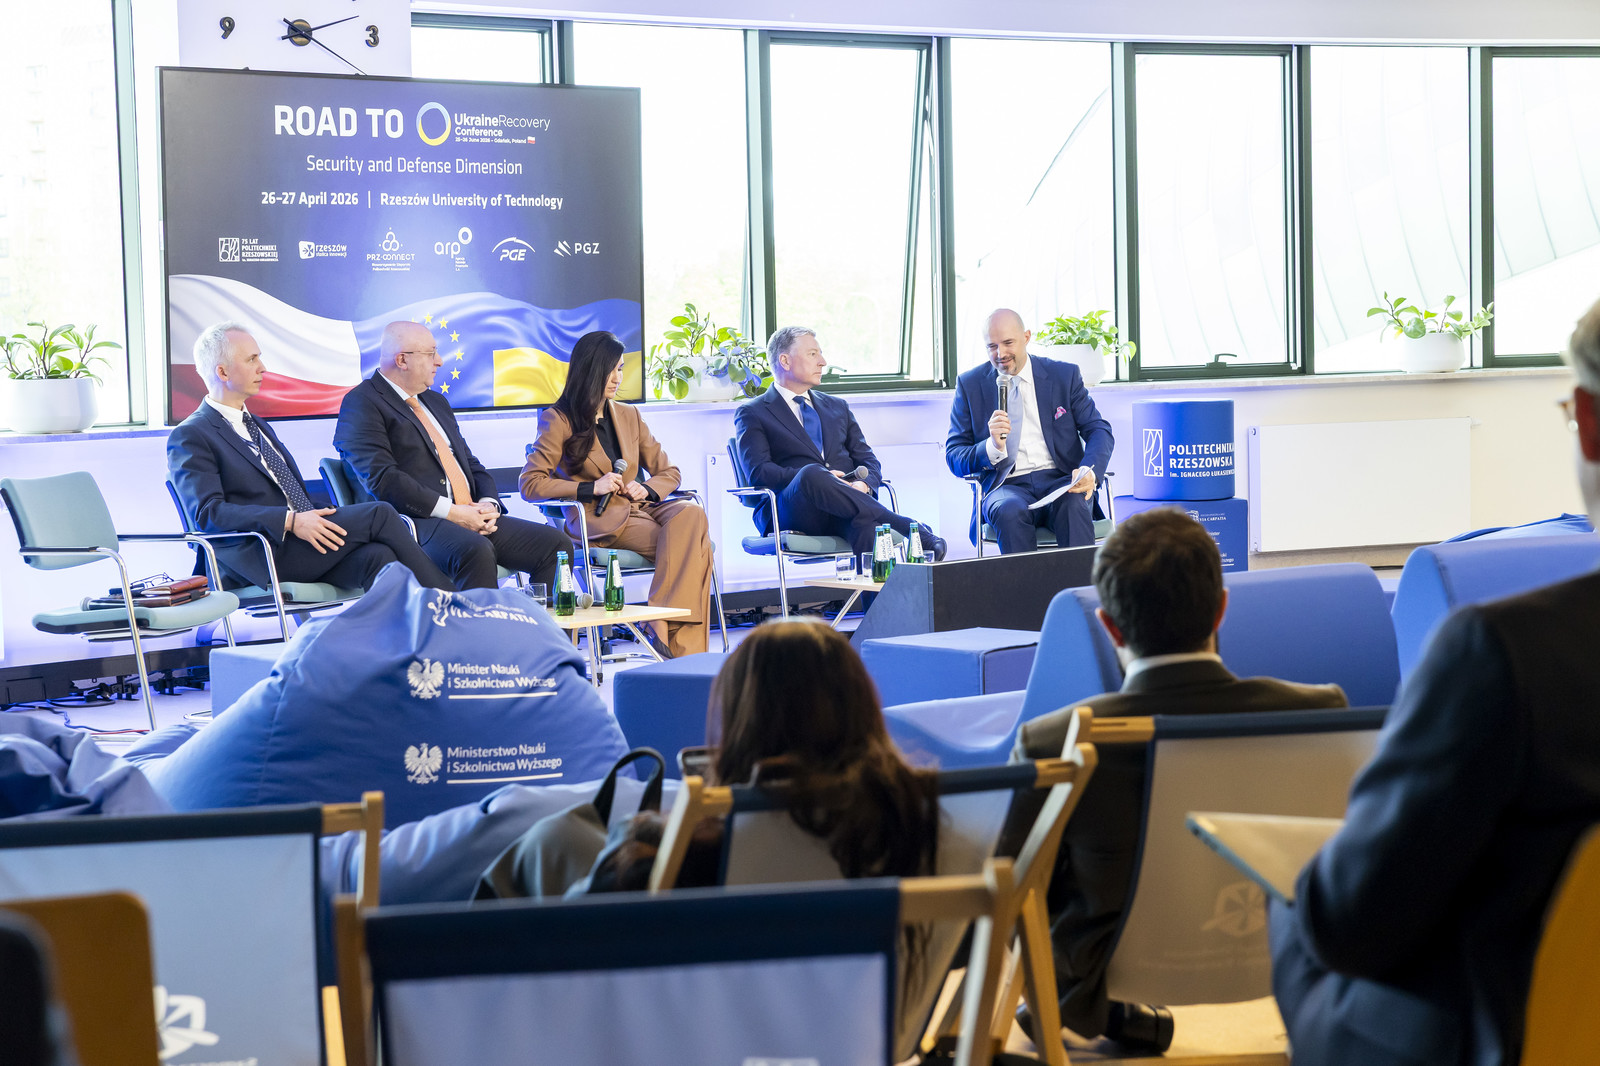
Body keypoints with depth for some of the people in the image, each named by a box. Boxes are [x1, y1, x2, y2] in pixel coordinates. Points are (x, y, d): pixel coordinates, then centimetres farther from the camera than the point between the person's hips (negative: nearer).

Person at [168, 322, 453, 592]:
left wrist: (318, 518, 1)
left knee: (378, 556, -24)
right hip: (260, 556, -7)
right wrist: (291, 521, -23)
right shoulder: (189, 437, -1)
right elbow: (207, 512, -14)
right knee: (379, 514, -19)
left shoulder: (257, 426, 27)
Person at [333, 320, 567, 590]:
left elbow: (472, 464, 25)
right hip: (418, 521, -8)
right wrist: (451, 512, -17)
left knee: (555, 543, -9)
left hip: (471, 517, 8)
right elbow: (382, 479, -14)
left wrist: (488, 504, 2)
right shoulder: (361, 403, -2)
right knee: (475, 550, -38)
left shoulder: (436, 402, 26)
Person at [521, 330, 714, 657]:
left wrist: (646, 488, -2)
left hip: (640, 508, 6)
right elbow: (530, 484, -4)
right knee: (691, 544, -30)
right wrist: (590, 488, -14)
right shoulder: (558, 420, 4)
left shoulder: (628, 415, 21)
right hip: (599, 520, -5)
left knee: (690, 514, -31)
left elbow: (669, 473, 22)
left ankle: (660, 624, -34)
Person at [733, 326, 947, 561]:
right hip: (789, 512, -4)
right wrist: (815, 479, -18)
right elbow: (758, 471, -4)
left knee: (866, 521, -36)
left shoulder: (837, 407, 29)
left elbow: (868, 461, 20)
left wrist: (863, 485, -6)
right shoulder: (752, 413, 12)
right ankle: (914, 531, -36)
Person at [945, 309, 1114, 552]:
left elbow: (1099, 430, 6)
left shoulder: (1064, 375, 11)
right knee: (1009, 512, -36)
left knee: (1073, 505, -35)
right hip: (1006, 486, 0)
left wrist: (1090, 471, -16)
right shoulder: (970, 384, 10)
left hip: (1060, 480, 0)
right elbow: (953, 457, 6)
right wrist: (992, 446, -16)